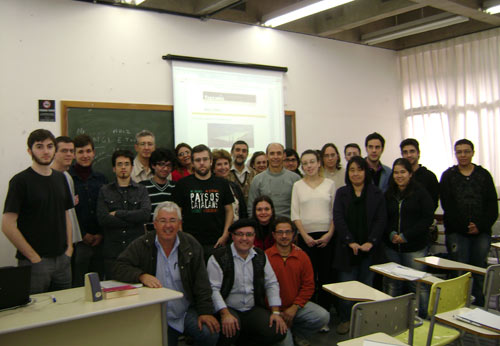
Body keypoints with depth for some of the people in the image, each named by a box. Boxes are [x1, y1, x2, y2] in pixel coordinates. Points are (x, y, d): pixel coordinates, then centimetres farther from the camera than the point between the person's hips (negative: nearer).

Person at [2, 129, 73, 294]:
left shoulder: (60, 178, 11)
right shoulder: (21, 180, -8)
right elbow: (8, 226, -13)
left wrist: (69, 247, 5)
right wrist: (34, 257, -13)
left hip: (62, 260, 5)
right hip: (35, 263, -5)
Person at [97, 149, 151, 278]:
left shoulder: (141, 190, 8)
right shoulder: (105, 191, 8)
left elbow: (145, 214, -9)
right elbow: (102, 219, -7)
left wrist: (117, 213, -7)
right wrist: (133, 220, -8)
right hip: (112, 251, 0)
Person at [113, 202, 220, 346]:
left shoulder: (191, 245, 1)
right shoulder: (142, 245, -4)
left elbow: (201, 283, 0)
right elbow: (119, 268, -9)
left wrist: (205, 311, -8)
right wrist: (142, 276, -27)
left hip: (188, 312, 1)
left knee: (211, 334, -18)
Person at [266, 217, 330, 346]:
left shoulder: (302, 256, 3)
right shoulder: (265, 257, -9)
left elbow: (308, 286, 3)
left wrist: (294, 307, -8)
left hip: (296, 305, 4)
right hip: (274, 310, -4)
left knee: (323, 317, -19)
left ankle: (297, 334, 9)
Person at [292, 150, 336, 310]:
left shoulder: (330, 184, 8)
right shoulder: (298, 185, 7)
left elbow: (335, 212, 6)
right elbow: (295, 214, 2)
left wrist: (330, 234, -5)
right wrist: (305, 236, -7)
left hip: (326, 236, 1)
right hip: (306, 236, 0)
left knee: (326, 274, 2)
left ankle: (325, 309, 13)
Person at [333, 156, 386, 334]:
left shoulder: (376, 193, 7)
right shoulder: (341, 193, 7)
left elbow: (381, 220, 0)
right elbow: (338, 219, -3)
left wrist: (371, 242, -13)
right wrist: (350, 241, -14)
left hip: (369, 248, 0)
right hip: (347, 248, 0)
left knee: (367, 284, 6)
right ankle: (345, 319, 15)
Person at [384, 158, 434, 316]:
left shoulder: (421, 193, -1)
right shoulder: (389, 194, 12)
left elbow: (428, 218, -7)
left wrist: (406, 236, -12)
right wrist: (391, 234, -7)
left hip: (415, 247, -4)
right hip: (392, 247, 4)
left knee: (418, 284, -1)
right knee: (393, 285, 6)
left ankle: (424, 318, 11)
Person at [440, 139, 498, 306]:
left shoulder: (484, 175, 11)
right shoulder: (448, 176, 8)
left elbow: (492, 205, 5)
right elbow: (447, 205, -1)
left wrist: (481, 226, -7)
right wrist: (465, 226, -9)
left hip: (481, 232, 1)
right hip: (456, 233, -1)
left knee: (479, 273, 2)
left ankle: (478, 309, 12)